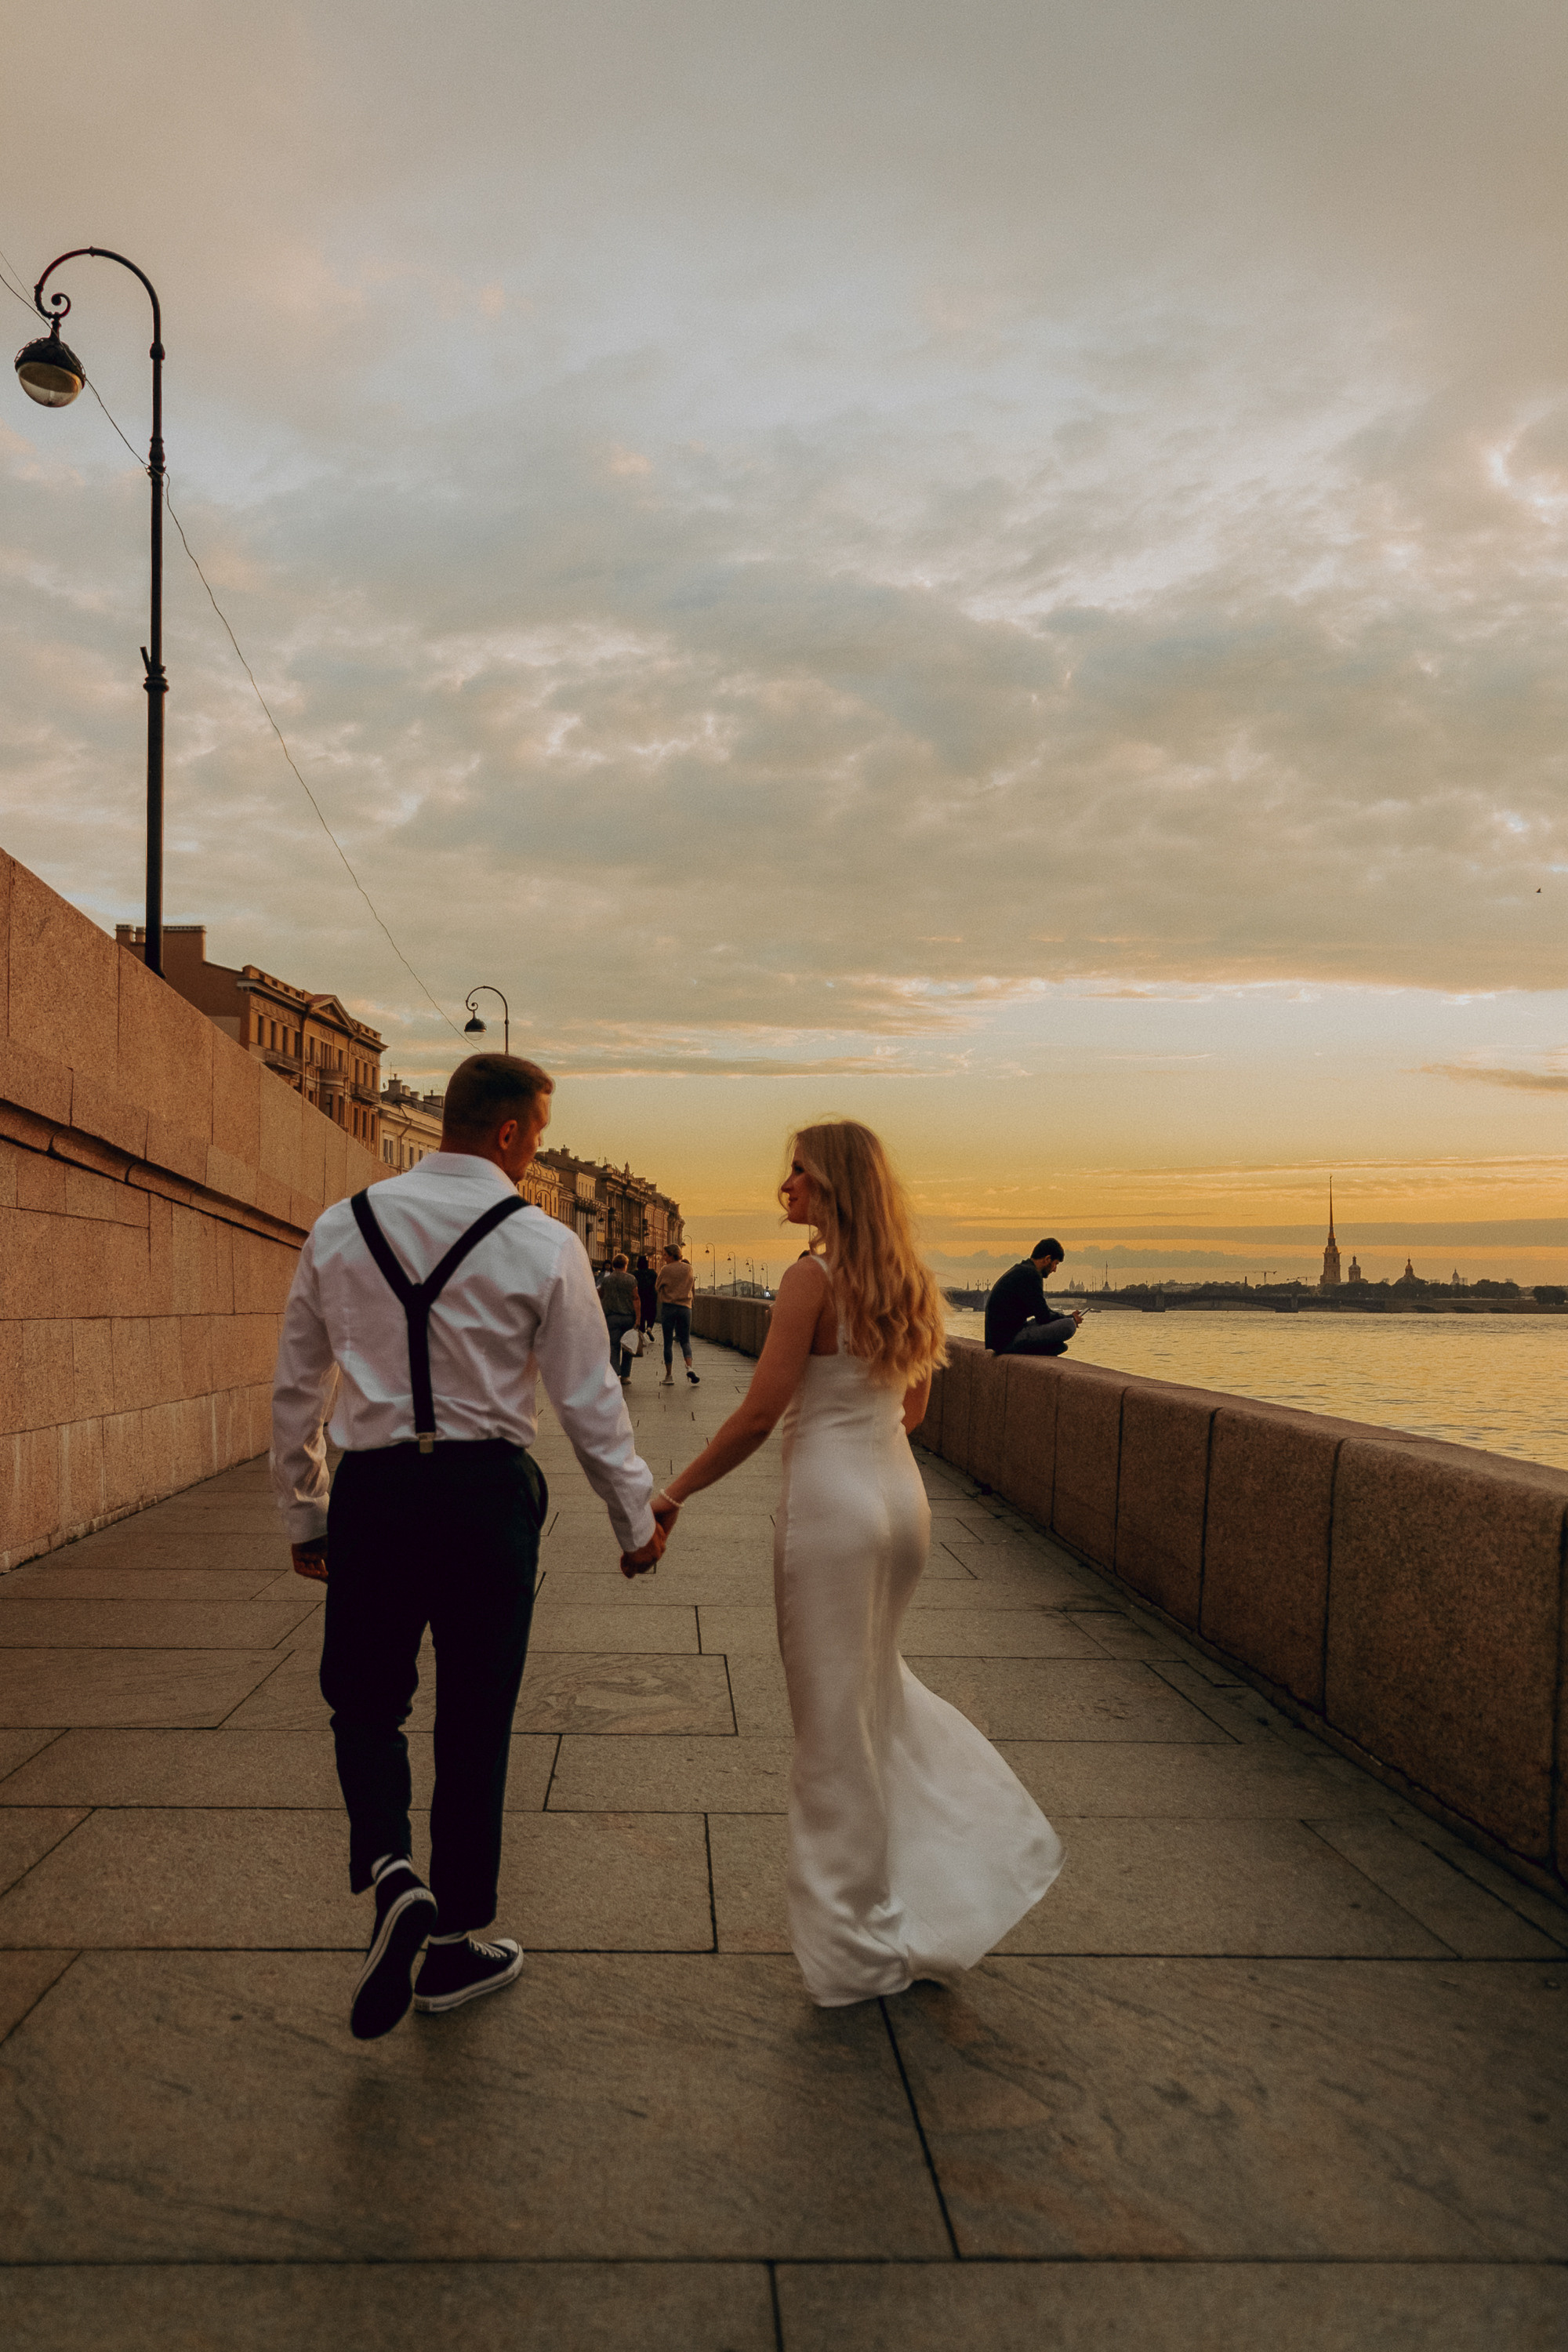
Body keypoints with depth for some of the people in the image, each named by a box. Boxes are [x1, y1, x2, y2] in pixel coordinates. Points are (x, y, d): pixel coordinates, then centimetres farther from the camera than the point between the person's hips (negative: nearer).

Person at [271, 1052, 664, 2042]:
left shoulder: (341, 1230, 3)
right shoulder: (543, 1245, -6)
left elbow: (296, 1388, 9)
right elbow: (591, 1401, -3)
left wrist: (304, 1514, 20)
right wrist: (638, 1518, 10)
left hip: (371, 1494, 2)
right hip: (487, 1491, -1)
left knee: (365, 1699, 19)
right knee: (475, 1719, 11)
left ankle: (390, 1876, -6)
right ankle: (456, 1945, 25)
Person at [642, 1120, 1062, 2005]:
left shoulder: (812, 1280, -15)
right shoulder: (910, 1283, 8)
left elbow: (760, 1414, -18)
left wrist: (673, 1493, -9)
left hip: (831, 1502, -8)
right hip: (904, 1498, 8)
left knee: (835, 1721, 5)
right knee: (878, 1684, 27)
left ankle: (857, 1947, 17)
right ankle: (975, 1853, 21)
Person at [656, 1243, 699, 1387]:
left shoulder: (666, 1270, -7)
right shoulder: (688, 1269, 4)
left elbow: (658, 1287, 6)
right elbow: (693, 1290, 12)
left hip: (668, 1306, -2)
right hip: (685, 1307, 2)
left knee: (668, 1342, 5)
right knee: (685, 1341, 9)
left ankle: (669, 1375, 6)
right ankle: (689, 1367, -17)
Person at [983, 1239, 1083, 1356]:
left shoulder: (1019, 1270, 19)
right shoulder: (1030, 1275, -14)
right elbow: (1044, 1317, -13)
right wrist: (1071, 1318, 4)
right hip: (1009, 1341, -11)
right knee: (1069, 1325, -16)